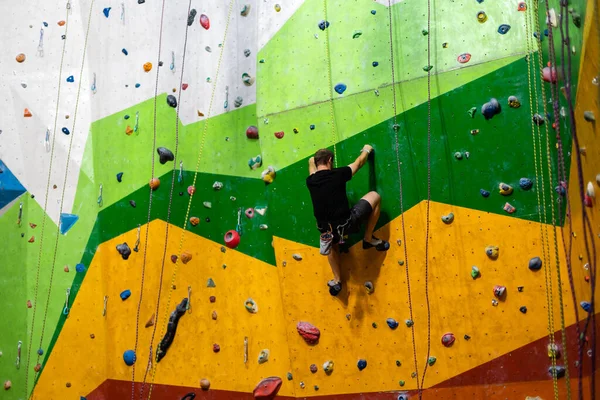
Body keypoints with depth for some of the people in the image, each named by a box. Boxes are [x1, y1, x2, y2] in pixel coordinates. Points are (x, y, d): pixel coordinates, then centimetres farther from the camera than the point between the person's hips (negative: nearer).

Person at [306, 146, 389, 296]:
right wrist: (366, 150, 30)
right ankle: (369, 239, 20)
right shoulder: (337, 174, -10)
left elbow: (311, 162, 29)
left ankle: (336, 281, 42)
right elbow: (359, 162, 9)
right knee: (374, 196, 12)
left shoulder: (310, 181, 2)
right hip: (346, 223, -5)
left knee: (333, 245, 41)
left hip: (327, 229, 5)